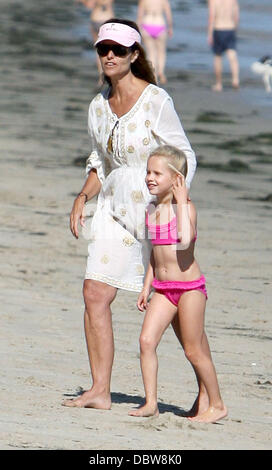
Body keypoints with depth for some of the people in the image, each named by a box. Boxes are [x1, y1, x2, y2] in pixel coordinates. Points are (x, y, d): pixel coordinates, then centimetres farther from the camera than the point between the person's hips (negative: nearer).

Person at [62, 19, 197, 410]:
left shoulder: (156, 101, -12)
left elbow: (185, 158, -9)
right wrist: (83, 197, 4)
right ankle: (100, 391, -2)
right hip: (115, 209, 6)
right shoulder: (98, 106, 7)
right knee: (95, 294, -6)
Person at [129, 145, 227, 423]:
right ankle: (151, 403, -2)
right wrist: (147, 287, 19)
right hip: (163, 288, 6)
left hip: (189, 287, -6)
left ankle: (217, 405, 14)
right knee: (146, 340, -8)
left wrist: (181, 202, -24)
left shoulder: (185, 207, -12)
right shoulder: (152, 210, 9)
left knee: (194, 350, 0)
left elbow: (185, 239, -32)